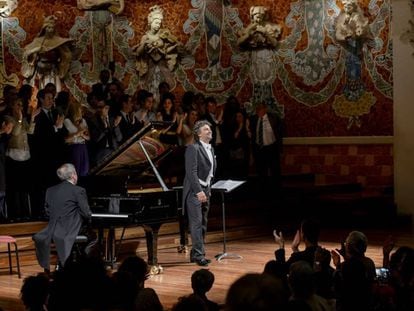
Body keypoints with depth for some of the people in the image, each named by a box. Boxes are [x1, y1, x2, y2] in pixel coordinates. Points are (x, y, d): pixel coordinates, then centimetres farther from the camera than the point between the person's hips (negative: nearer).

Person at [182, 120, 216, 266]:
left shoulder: (210, 149, 15)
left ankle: (195, 254, 16)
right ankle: (199, 254, -11)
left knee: (203, 224, 10)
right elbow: (191, 172, -20)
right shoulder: (193, 148, -12)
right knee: (196, 223, -11)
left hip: (205, 190, 9)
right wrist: (199, 191, -25)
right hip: (194, 190, -9)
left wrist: (208, 189, 14)